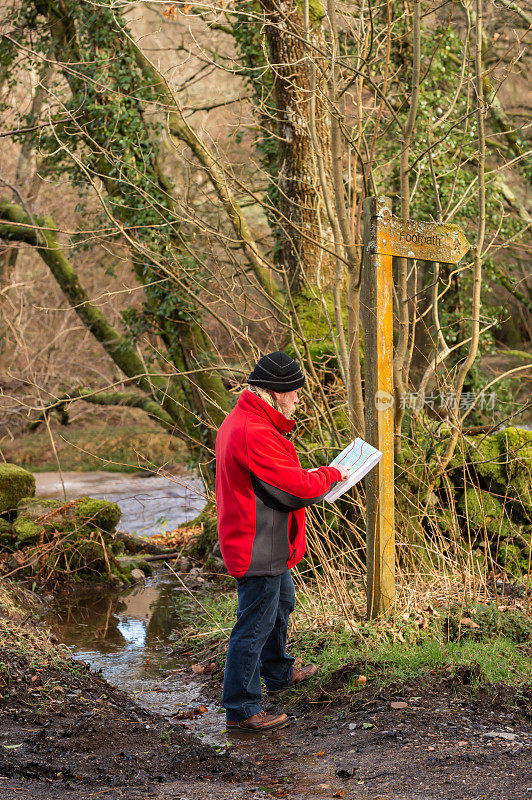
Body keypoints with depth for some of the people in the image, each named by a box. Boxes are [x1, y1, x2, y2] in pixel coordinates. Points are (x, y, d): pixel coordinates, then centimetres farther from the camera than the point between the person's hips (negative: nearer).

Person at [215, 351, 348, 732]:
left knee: (281, 602, 29)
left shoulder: (240, 420, 8)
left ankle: (278, 673, 49)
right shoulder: (255, 434, -27)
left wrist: (310, 478, 4)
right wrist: (331, 475, -8)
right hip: (259, 547, -11)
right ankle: (240, 709, 6)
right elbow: (298, 489, -27)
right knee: (255, 626, -3)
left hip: (266, 545, 11)